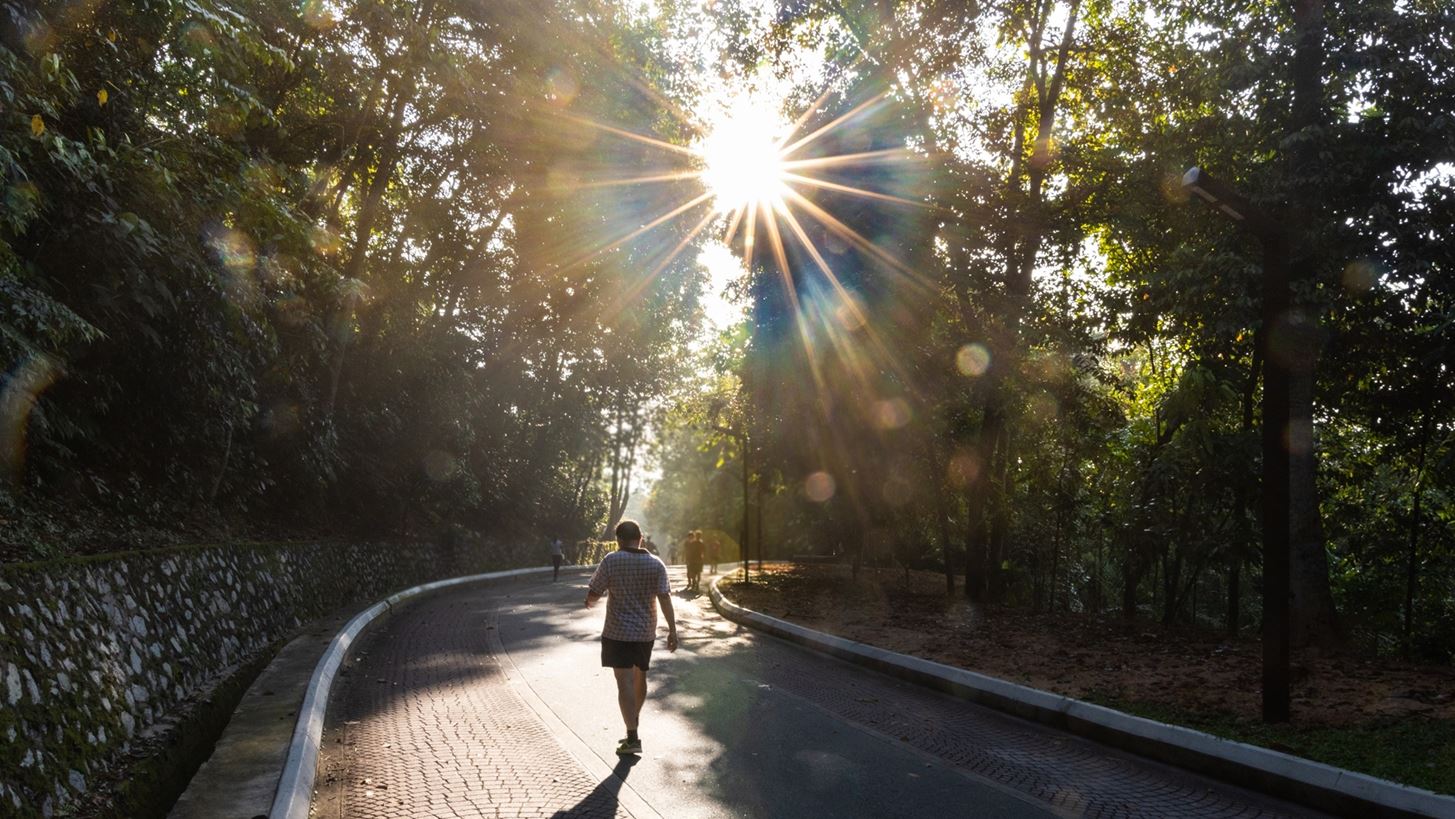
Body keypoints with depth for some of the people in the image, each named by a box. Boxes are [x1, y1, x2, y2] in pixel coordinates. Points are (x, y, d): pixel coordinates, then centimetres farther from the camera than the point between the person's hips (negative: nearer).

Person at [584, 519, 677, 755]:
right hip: (646, 632, 4)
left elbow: (592, 595, -6)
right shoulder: (656, 564, -1)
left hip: (618, 632, -4)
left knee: (625, 681, -4)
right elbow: (665, 598, -6)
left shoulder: (611, 561, -10)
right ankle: (635, 718, 39)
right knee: (640, 676, 21)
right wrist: (672, 629, -4)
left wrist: (590, 601, 16)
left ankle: (632, 738, -8)